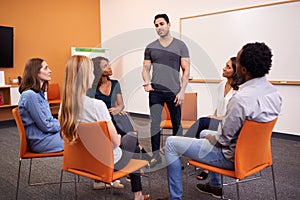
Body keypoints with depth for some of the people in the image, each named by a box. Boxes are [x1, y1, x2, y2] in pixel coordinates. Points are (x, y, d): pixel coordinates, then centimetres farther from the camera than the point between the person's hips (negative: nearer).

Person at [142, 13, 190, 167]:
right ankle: (156, 155, 11)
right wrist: (147, 82, -10)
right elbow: (146, 68, 11)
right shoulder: (150, 47, 9)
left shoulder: (180, 45, 3)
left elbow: (186, 70, 1)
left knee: (177, 124, 6)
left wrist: (182, 91, -7)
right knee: (154, 123, 0)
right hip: (155, 91, 2)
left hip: (173, 91, -1)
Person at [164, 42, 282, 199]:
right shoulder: (273, 91, -5)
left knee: (171, 143, -1)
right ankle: (215, 186, 43)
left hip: (232, 156, -9)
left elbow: (223, 139, -23)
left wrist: (210, 138, -1)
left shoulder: (241, 99, -33)